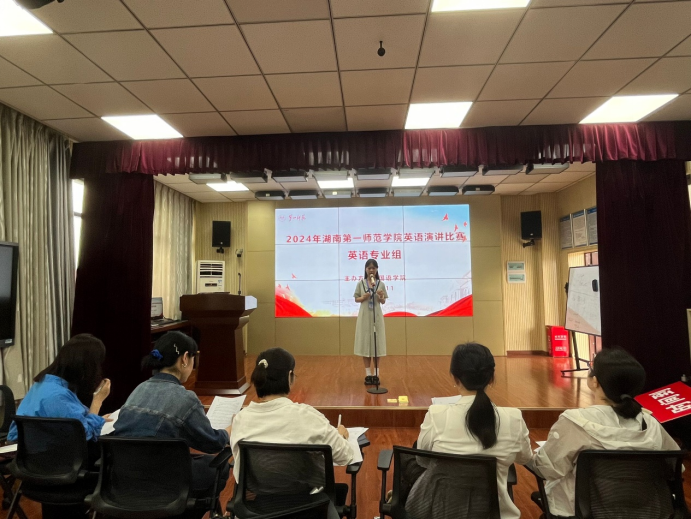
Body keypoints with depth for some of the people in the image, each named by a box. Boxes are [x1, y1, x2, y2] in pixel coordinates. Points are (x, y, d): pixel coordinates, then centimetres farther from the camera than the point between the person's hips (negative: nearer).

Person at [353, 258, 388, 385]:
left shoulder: (381, 284, 2)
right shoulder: (360, 283, 1)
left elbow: (383, 302, 4)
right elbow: (356, 299, 4)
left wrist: (381, 297, -17)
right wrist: (363, 297, -15)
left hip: (377, 316, 0)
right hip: (364, 316, 0)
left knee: (378, 343, 2)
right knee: (365, 342, 3)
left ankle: (376, 374, 13)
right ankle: (368, 374, 13)